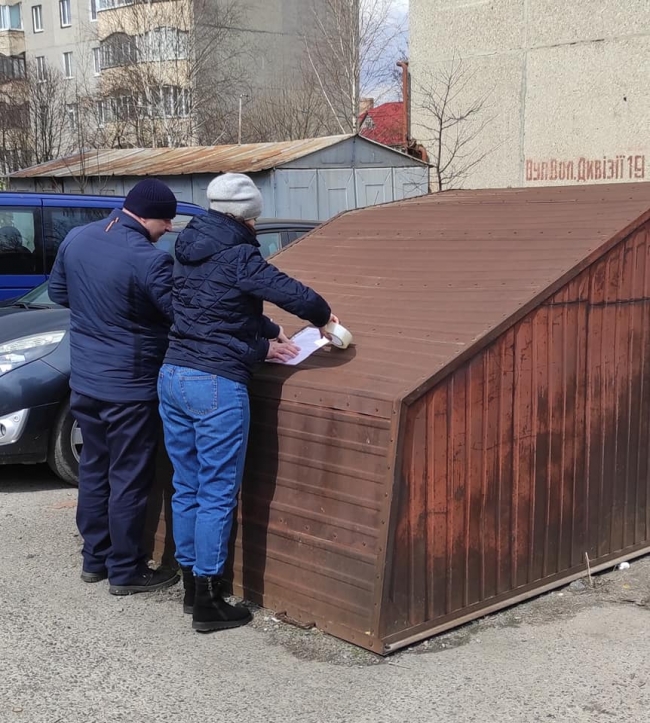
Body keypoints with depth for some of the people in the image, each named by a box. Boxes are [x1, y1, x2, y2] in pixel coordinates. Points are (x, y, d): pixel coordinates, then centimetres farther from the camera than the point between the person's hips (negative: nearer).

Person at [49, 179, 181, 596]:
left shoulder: (76, 239, 1)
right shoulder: (150, 260, -22)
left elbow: (58, 293, 14)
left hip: (84, 379, 7)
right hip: (130, 386, -7)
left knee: (94, 470, 19)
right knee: (129, 479, 5)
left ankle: (95, 559, 31)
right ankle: (126, 571, 16)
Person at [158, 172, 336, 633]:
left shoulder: (189, 252, 12)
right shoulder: (238, 257, -13)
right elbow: (298, 297, -20)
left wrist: (264, 340, 18)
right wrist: (324, 317, 1)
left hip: (172, 376, 8)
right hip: (216, 386, -8)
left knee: (187, 487, 16)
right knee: (218, 495, 1)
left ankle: (191, 585, 27)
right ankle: (209, 603, 8)